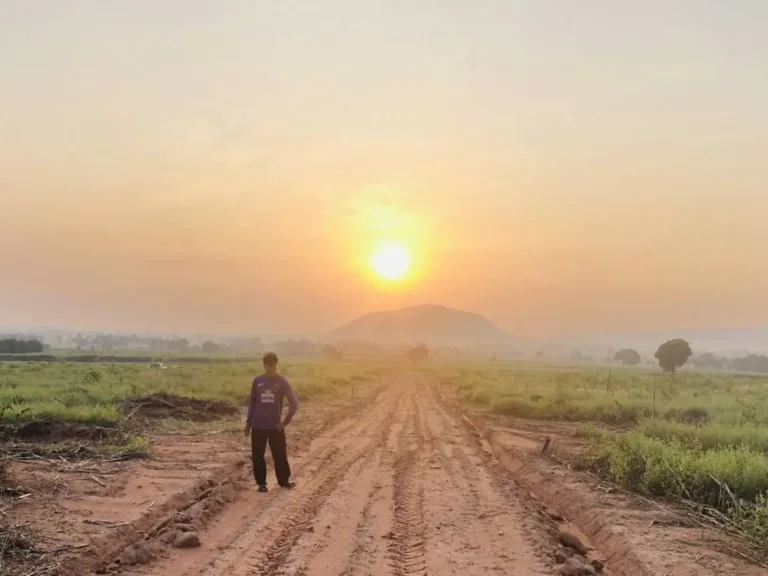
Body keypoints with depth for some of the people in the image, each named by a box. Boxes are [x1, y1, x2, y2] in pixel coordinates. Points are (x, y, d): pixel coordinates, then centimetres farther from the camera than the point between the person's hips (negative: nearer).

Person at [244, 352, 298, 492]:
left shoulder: (282, 382, -4)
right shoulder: (257, 381, 2)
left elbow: (294, 403, -6)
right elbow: (252, 402, 10)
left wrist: (286, 421, -9)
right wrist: (248, 422, 8)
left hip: (275, 426, -2)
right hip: (258, 426, 2)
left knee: (280, 454, 5)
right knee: (257, 456, 5)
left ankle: (284, 480, 21)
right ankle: (261, 483, 18)